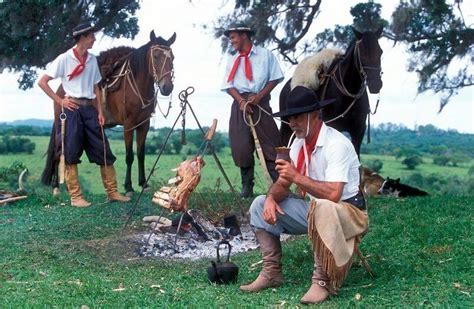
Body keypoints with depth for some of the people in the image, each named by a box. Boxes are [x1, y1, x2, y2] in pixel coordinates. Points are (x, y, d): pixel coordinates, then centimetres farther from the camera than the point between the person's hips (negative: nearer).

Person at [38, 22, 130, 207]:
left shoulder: (92, 60, 10)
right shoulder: (64, 59, -5)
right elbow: (42, 82, -4)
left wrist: (100, 112, 7)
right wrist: (59, 101, -8)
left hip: (89, 108, 5)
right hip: (73, 108, -5)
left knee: (103, 150, 5)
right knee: (71, 153, 0)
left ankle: (112, 192, 13)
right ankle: (75, 196, 7)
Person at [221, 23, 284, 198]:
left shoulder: (265, 55, 4)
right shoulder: (232, 59, 13)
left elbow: (275, 78, 1)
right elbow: (229, 85, 6)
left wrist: (260, 95, -11)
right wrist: (241, 101, -11)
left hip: (261, 102, -3)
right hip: (240, 104, 3)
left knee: (270, 144, -6)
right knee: (241, 147, 0)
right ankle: (247, 186, 10)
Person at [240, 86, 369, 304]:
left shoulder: (336, 144, -23)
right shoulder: (299, 143, 3)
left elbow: (333, 194, -33)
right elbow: (283, 183, 7)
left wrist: (297, 177, -30)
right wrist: (271, 198, -15)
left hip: (346, 212, -8)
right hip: (315, 210, 8)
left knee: (322, 209, -42)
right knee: (261, 204, 2)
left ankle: (322, 280, -25)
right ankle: (272, 272, 4)